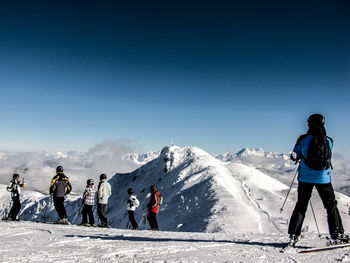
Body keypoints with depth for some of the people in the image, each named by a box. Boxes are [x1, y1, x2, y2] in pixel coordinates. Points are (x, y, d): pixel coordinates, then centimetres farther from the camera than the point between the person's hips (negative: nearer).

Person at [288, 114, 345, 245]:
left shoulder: (303, 139, -6)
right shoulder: (329, 141, 0)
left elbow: (294, 156, 2)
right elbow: (327, 157, 13)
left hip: (305, 177, 0)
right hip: (323, 178, 0)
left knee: (301, 206, 9)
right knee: (331, 205, 15)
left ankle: (293, 235, 6)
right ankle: (337, 235, 13)